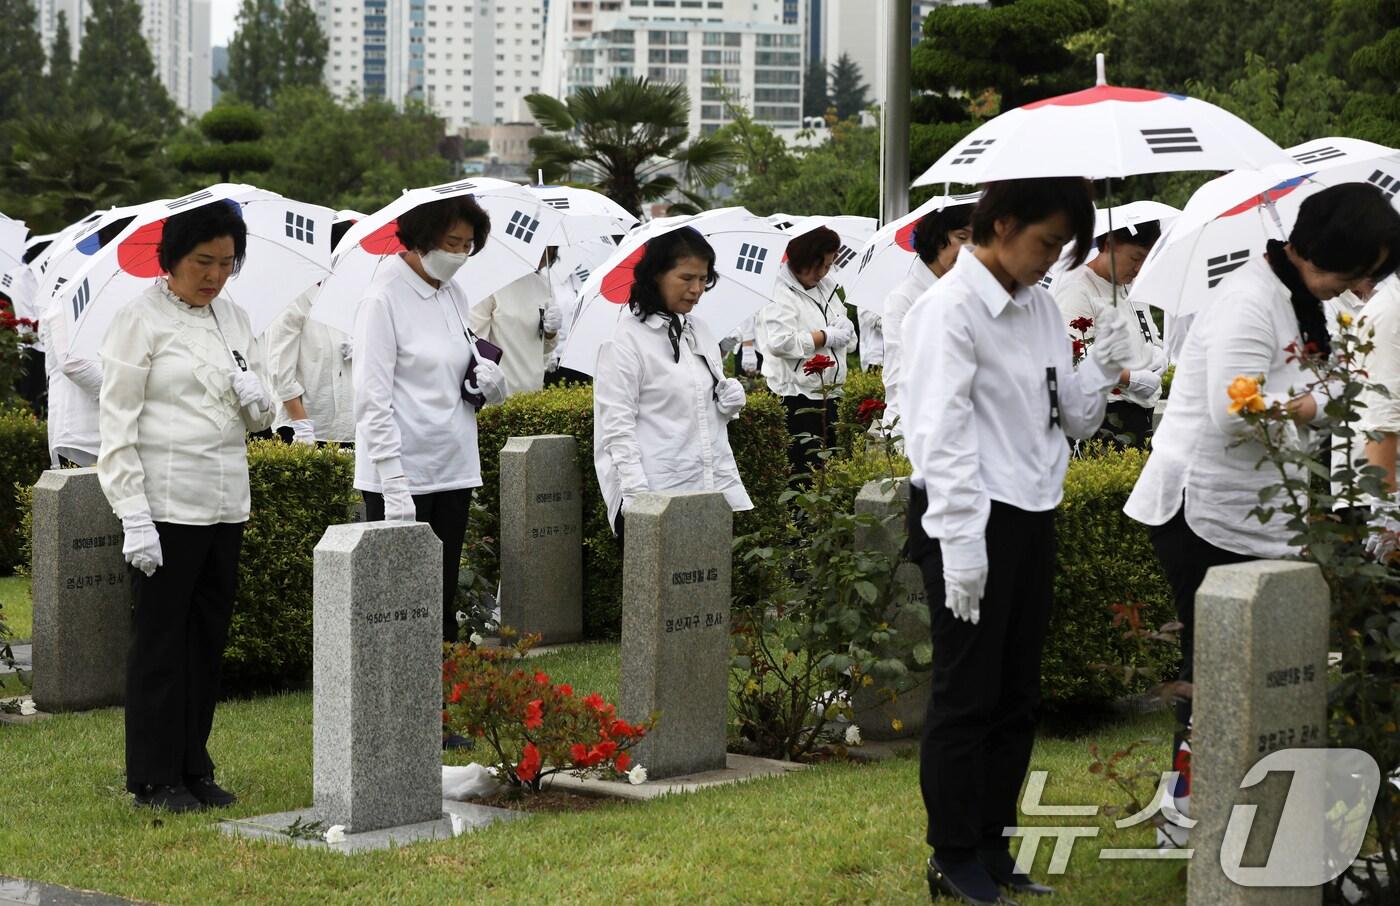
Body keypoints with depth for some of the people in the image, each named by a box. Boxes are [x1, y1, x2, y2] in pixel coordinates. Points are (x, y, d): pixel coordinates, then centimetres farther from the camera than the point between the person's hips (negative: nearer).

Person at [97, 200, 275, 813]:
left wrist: (256, 402, -7)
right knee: (161, 640, 0)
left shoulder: (233, 318, 12)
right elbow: (117, 425, -10)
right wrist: (134, 516, -16)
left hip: (226, 503, 6)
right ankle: (155, 778, 8)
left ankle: (194, 767, 19)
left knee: (209, 636, 10)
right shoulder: (141, 320, -7)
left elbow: (259, 417, 18)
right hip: (167, 504, -6)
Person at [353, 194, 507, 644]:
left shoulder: (454, 296, 11)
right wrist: (395, 485, -20)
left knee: (442, 602, 10)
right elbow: (373, 401, -15)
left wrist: (488, 379, -2)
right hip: (400, 476, -7)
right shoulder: (385, 299, -10)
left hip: (453, 470, 7)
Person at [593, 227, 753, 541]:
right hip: (655, 499, -6)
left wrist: (730, 402, 1)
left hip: (710, 491, 6)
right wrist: (638, 501, -18)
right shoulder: (627, 341, -6)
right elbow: (617, 430, -10)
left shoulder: (700, 332, 13)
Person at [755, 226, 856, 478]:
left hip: (828, 394, 9)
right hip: (796, 396, -9)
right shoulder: (779, 294, -10)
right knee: (807, 469, -13)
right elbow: (780, 342, -23)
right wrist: (826, 336, -9)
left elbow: (848, 332, 21)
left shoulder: (827, 287, 17)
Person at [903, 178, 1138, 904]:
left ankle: (991, 845, 23)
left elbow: (1070, 420, 15)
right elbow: (943, 436, -17)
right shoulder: (950, 309, -13)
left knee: (1017, 695, 13)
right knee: (966, 696, 2)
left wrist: (1102, 370, -4)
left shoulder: (1039, 306, 9)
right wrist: (962, 546, -21)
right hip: (973, 522, -7)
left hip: (1032, 519, 7)